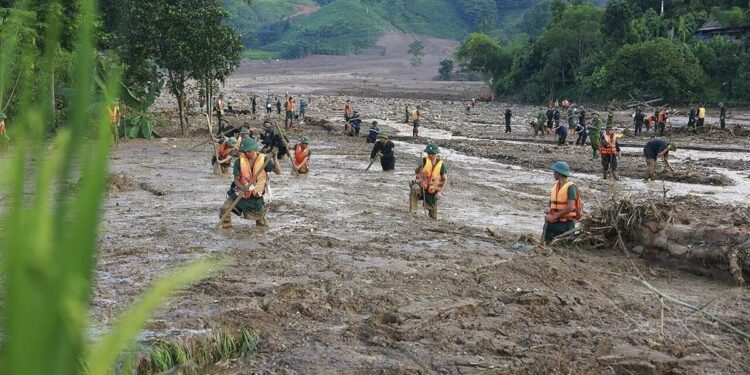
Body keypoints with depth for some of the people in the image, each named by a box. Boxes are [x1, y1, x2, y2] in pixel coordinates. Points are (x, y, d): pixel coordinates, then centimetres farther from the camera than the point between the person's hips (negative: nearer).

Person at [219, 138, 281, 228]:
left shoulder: (263, 160, -11)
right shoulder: (239, 161, -11)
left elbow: (278, 172, -17)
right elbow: (236, 179, -10)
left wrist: (274, 157, -29)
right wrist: (243, 188, -32)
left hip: (256, 194, 0)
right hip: (241, 192, 0)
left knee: (260, 215, 14)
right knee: (225, 209, -17)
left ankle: (261, 223, 51)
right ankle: (226, 227, 7)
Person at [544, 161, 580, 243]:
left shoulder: (570, 187, -13)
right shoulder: (555, 185, 10)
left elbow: (570, 208, -20)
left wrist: (554, 217, -17)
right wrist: (547, 209, -4)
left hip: (565, 224, -7)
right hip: (552, 223, 7)